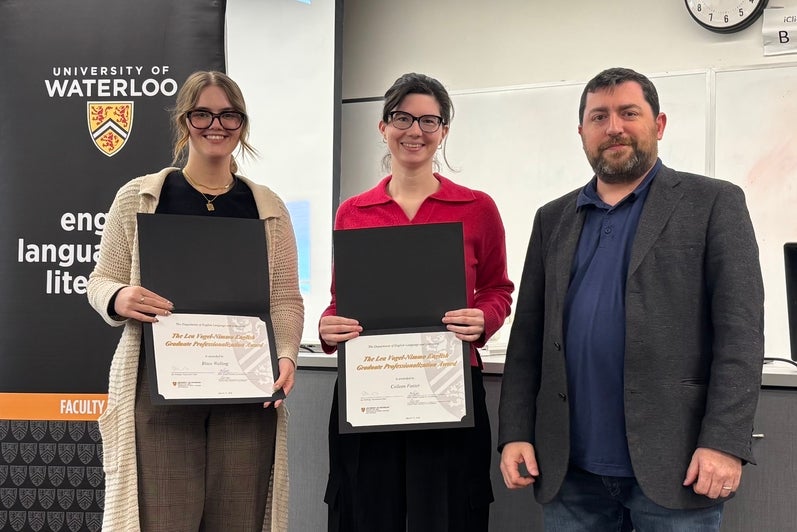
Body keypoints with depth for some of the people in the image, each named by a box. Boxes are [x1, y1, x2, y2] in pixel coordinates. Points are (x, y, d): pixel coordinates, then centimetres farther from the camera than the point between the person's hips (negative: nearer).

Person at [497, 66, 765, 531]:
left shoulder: (713, 204, 1)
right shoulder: (553, 219, 13)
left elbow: (740, 331, -6)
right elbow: (528, 337, 12)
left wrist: (724, 442, -14)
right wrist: (516, 434, 4)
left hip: (674, 464, -3)